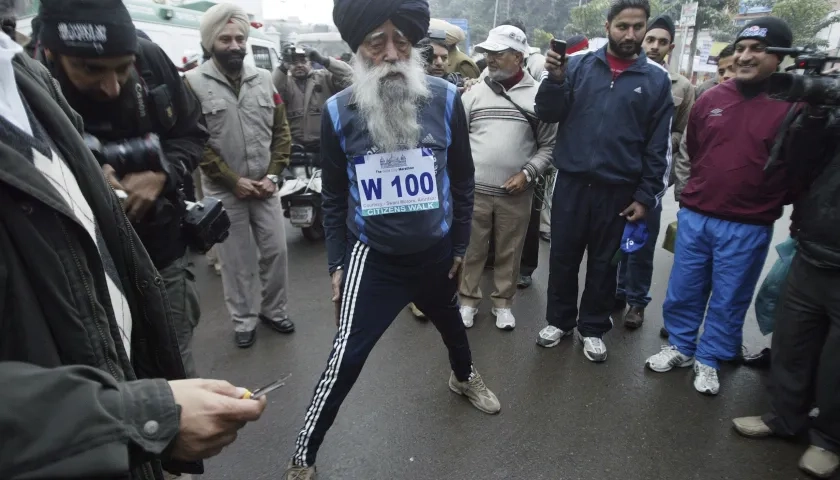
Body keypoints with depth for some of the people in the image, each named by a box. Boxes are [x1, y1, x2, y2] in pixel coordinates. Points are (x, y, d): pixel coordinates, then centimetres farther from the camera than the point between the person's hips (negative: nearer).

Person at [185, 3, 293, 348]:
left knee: (276, 250, 9)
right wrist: (233, 181, -12)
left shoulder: (264, 79, 4)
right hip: (224, 191, -3)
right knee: (236, 260, 8)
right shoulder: (194, 83, -8)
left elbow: (281, 131, 7)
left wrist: (272, 175, -4)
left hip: (264, 187, 3)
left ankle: (273, 310, 30)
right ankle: (244, 320, 25)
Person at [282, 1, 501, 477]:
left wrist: (460, 245, 5)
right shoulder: (339, 112, -13)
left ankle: (464, 375, 62)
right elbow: (335, 197, -2)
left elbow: (462, 180, -1)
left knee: (450, 321, 28)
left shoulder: (446, 99, -13)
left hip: (436, 251, 3)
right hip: (373, 256, -2)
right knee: (347, 357, -5)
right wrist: (337, 263, 1)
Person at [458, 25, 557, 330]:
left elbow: (549, 144, 2)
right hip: (474, 190, 1)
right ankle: (468, 301, 26)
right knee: (471, 250, 10)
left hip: (516, 193, -1)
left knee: (509, 253, 11)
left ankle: (503, 303, 28)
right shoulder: (475, 93, 4)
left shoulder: (539, 95, 0)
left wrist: (528, 173, -11)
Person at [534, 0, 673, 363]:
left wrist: (647, 196, -2)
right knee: (563, 257, 11)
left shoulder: (657, 79, 0)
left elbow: (660, 145, 1)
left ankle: (593, 328, 29)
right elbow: (547, 115, -2)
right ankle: (559, 320, 30)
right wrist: (555, 80, -20)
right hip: (571, 182, 1)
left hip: (619, 189, 0)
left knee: (603, 262, 13)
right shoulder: (578, 64, 1)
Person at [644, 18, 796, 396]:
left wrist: (767, 200, 3)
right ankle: (680, 346, 33)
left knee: (728, 300, 11)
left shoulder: (793, 107, -10)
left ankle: (709, 360, 29)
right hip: (694, 216, 3)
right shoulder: (710, 100, 2)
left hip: (747, 227, -3)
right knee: (683, 290, 14)